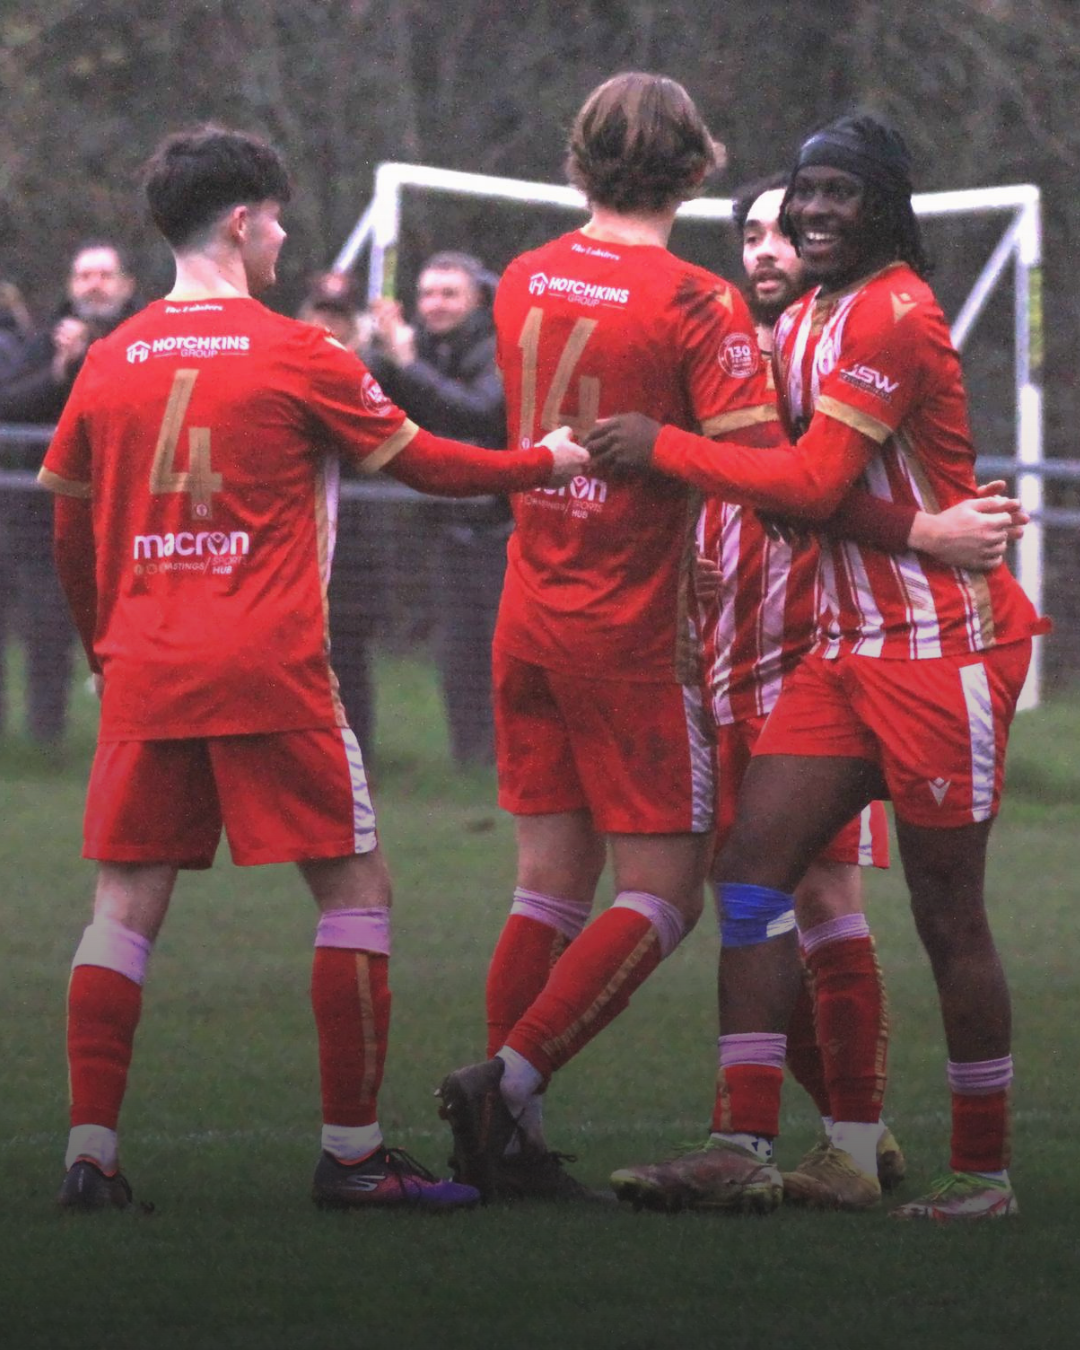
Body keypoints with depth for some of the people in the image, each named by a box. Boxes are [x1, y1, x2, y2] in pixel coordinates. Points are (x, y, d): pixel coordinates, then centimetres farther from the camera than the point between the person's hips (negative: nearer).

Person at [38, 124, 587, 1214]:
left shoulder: (110, 362, 8)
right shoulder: (293, 355, -4)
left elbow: (70, 531, 14)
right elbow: (419, 461, 6)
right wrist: (544, 464, 20)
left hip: (144, 673, 4)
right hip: (268, 673, -4)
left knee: (126, 905, 5)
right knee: (355, 888, 5)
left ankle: (90, 1152, -3)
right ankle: (351, 1150, 3)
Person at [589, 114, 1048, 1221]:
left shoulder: (894, 318, -15)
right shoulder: (805, 321, 15)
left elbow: (813, 484, -20)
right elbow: (793, 468, 22)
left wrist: (661, 449, -15)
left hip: (941, 648, -9)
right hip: (849, 647, 9)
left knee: (947, 915, -2)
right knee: (753, 861, -2)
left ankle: (984, 1170, 10)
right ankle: (745, 1145, -3)